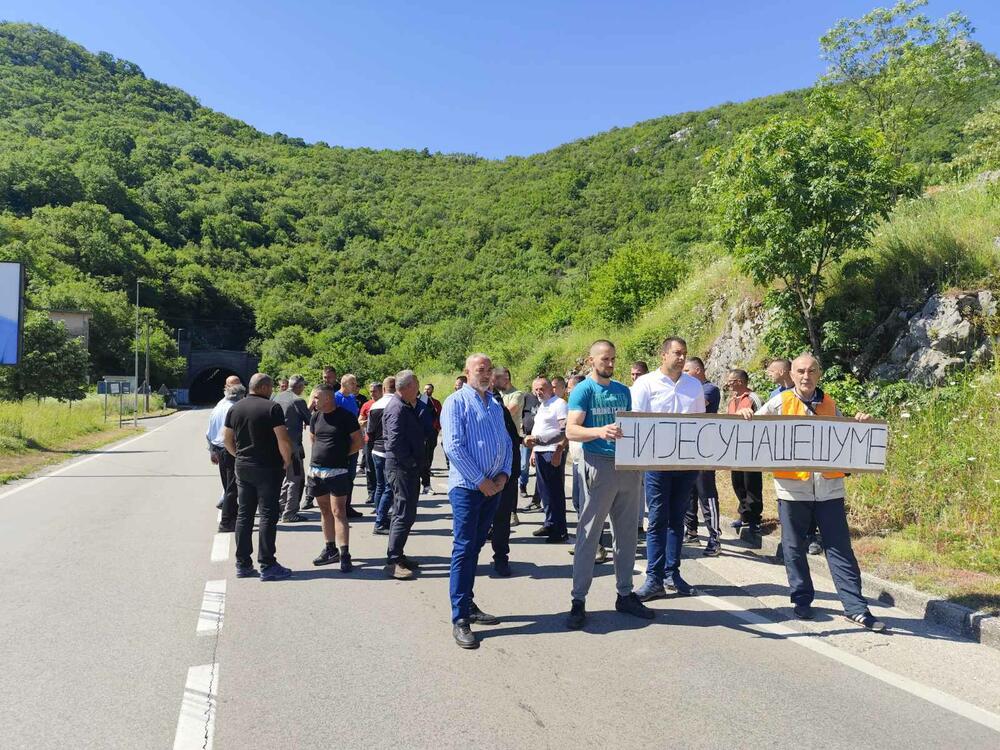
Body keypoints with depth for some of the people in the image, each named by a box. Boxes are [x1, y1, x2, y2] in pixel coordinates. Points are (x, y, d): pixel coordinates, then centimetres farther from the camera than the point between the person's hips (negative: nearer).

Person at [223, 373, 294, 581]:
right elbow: (283, 440, -17)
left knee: (244, 515, 11)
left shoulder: (235, 408, 8)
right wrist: (287, 461, -3)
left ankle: (242, 564, 16)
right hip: (267, 468, -6)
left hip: (242, 468, 6)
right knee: (268, 515, -1)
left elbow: (228, 440, 13)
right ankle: (267, 565, 1)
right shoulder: (272, 408, -12)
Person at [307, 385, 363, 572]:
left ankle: (344, 554, -7)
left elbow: (358, 442, -4)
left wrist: (341, 454, -3)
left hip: (337, 471, -6)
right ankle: (330, 549, 24)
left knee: (338, 512, -8)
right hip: (316, 471, 6)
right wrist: (320, 455, 11)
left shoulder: (346, 416, -8)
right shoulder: (315, 417, 8)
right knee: (325, 511, 13)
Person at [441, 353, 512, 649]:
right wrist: (481, 480, -14)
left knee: (474, 548, 14)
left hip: (493, 487, 7)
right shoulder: (456, 402, -6)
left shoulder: (495, 405, 16)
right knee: (463, 549, -6)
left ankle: (468, 604, 23)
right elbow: (453, 446, -15)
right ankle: (460, 619, -3)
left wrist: (503, 474, 0)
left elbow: (506, 443, 18)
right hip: (467, 486, -7)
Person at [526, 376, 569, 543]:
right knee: (544, 490, 13)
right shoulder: (542, 406, 19)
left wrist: (559, 451, -23)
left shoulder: (559, 404, -9)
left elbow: (566, 431, -17)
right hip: (540, 452, 9)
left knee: (556, 491, -5)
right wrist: (534, 450, 22)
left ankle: (560, 530, 0)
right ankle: (550, 524, 23)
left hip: (552, 452, -9)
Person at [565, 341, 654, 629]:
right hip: (599, 465, -6)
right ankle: (578, 601, 5)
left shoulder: (623, 391, 15)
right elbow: (571, 430, -16)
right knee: (589, 535, -3)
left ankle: (625, 594, 24)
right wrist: (600, 432, -32)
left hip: (629, 467, 6)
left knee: (627, 534, 12)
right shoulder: (583, 391, -4)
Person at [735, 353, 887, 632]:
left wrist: (859, 423, 2)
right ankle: (802, 600, 23)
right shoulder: (780, 402, 1)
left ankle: (855, 607, 10)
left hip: (829, 486, 2)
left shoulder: (829, 404, 10)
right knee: (794, 548, 7)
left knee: (840, 547, 4)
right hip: (792, 486, -2)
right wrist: (745, 415, -17)